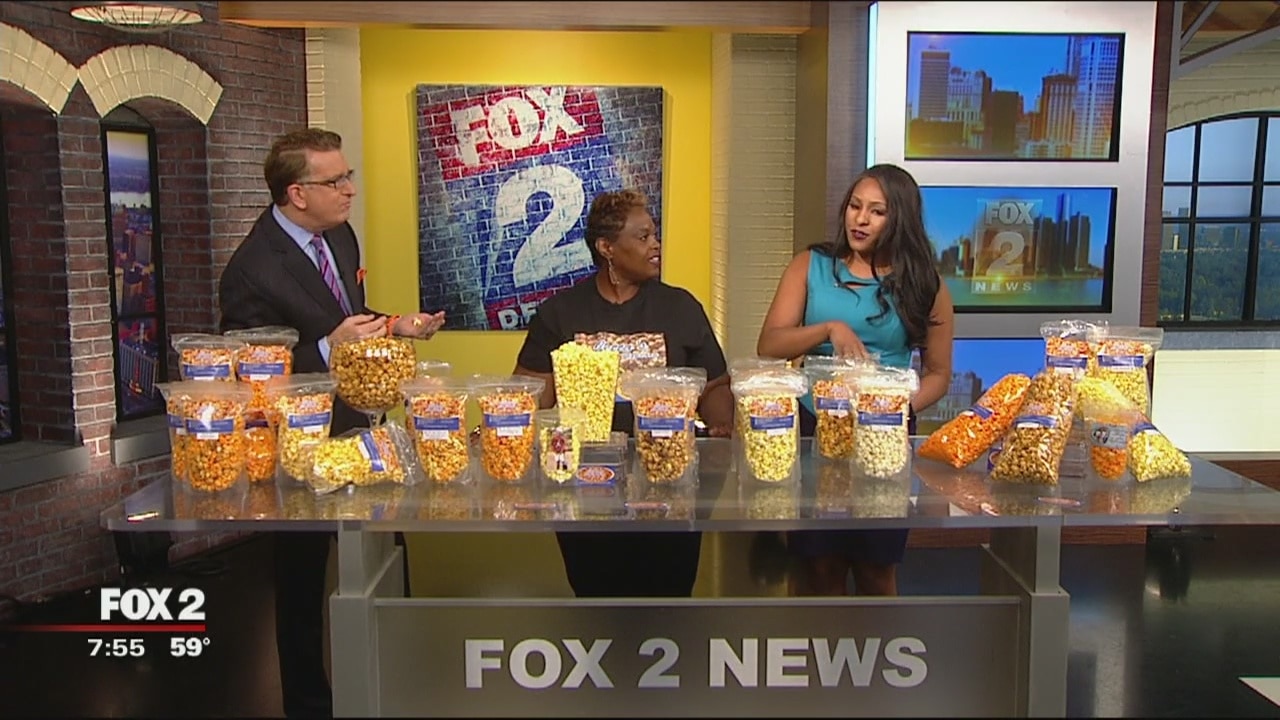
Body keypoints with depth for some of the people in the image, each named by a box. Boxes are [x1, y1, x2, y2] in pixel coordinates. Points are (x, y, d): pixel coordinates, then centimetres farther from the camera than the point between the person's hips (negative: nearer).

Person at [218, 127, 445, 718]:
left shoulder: (339, 235, 1)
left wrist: (395, 325, -1)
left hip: (353, 426, 7)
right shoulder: (252, 271, -24)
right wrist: (328, 348, -30)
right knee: (303, 581, 13)